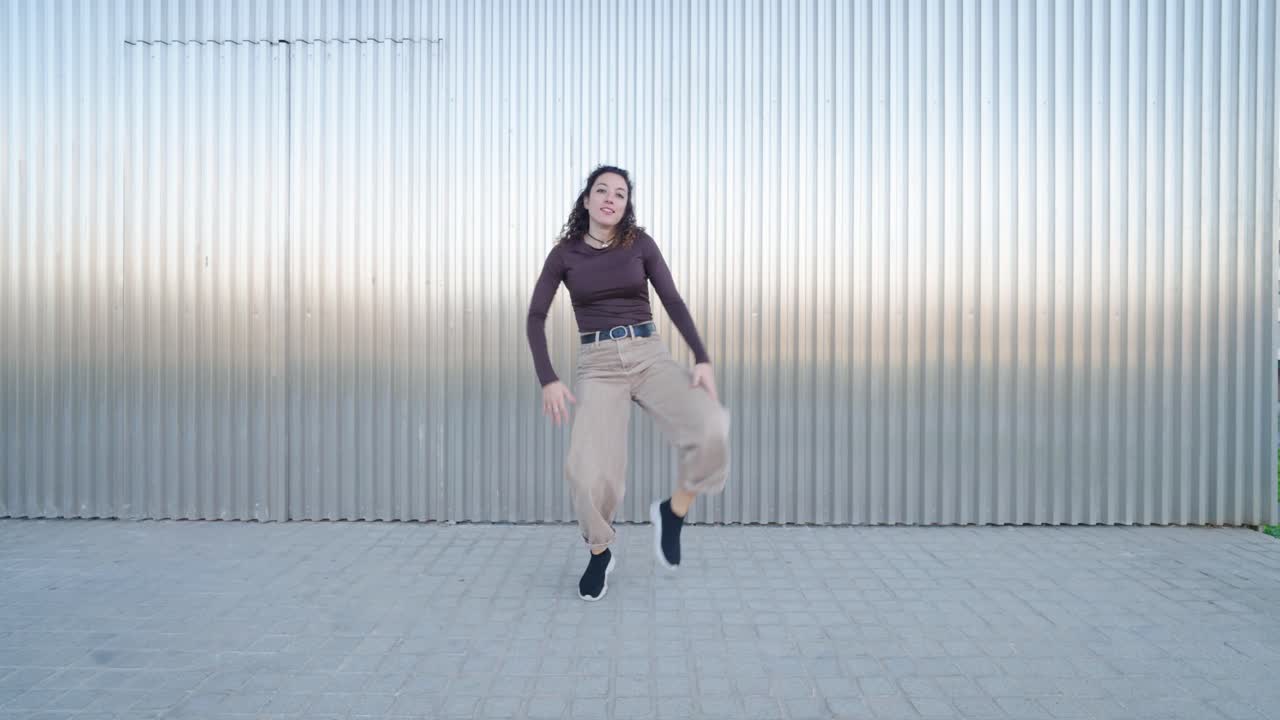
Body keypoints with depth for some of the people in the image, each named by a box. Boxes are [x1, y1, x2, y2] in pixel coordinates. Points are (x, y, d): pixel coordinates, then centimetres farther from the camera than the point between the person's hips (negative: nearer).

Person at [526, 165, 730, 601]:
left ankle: (673, 512, 1)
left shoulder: (640, 243, 6)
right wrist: (547, 379, -7)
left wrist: (703, 358, -9)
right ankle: (599, 554, 15)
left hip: (650, 355, 1)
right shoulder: (565, 253, 5)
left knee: (711, 429, -27)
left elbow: (673, 302, 4)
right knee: (590, 474, -18)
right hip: (598, 365, -1)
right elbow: (536, 318, 5)